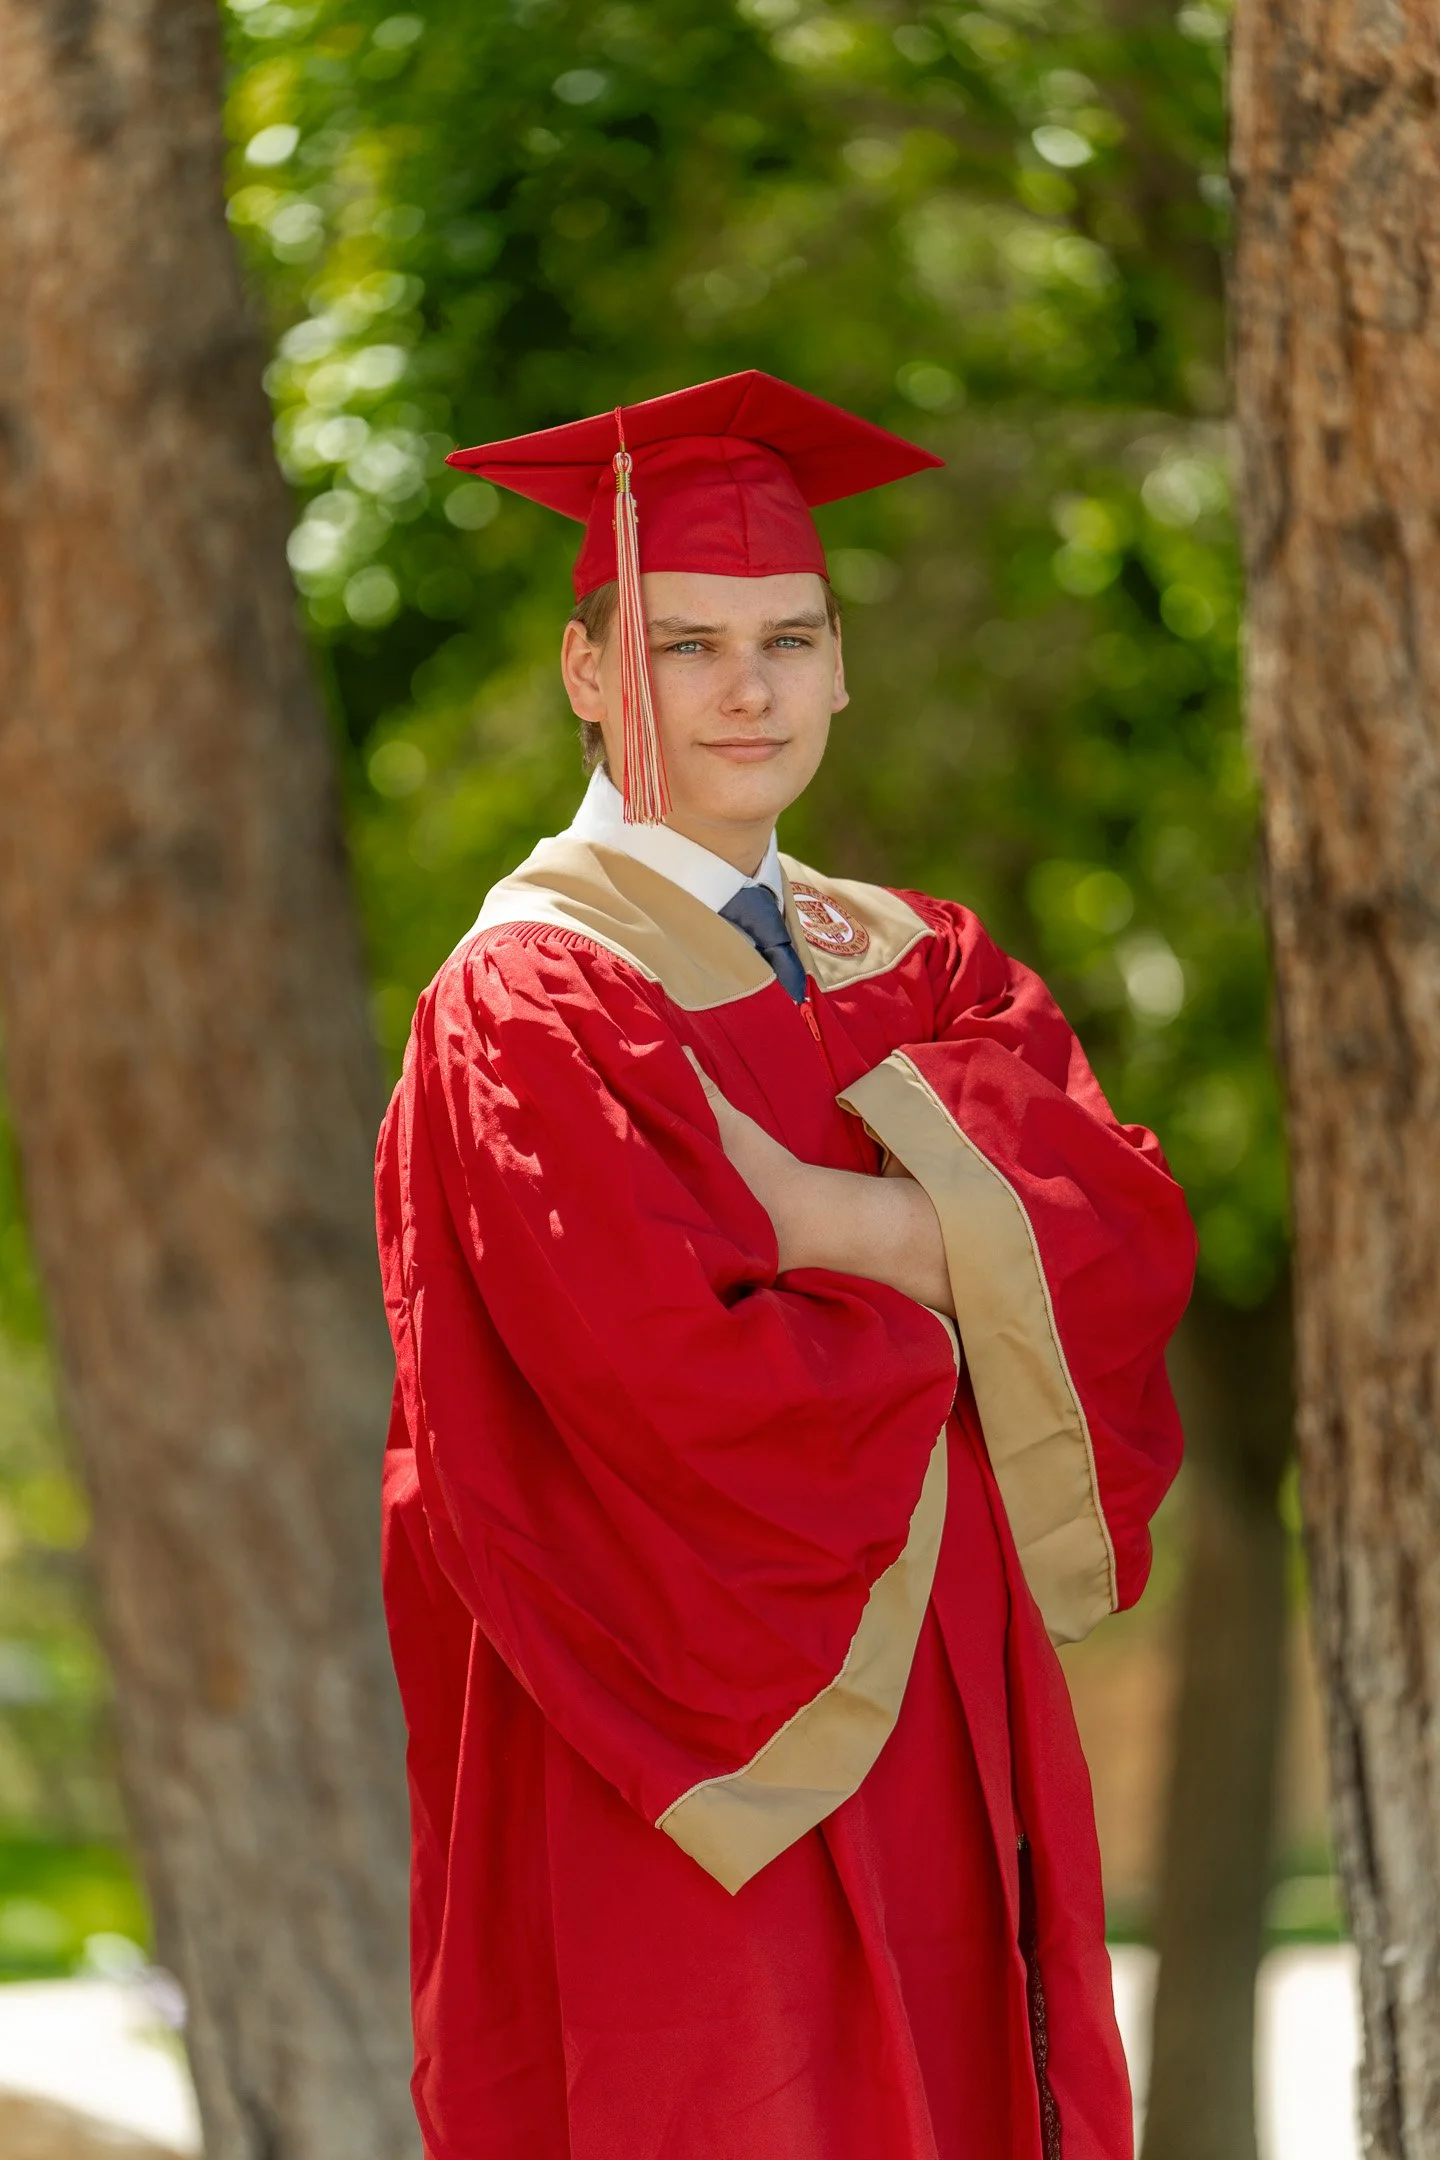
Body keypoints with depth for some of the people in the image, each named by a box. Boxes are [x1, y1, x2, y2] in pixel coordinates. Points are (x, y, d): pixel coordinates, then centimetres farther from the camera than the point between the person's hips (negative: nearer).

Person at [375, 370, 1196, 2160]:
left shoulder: (923, 968, 13)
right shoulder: (530, 999, -7)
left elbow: (1129, 1236, -4)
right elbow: (668, 1379, -19)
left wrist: (815, 1213, -17)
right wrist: (945, 1302, -4)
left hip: (939, 1728, 6)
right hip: (699, 1751, -6)